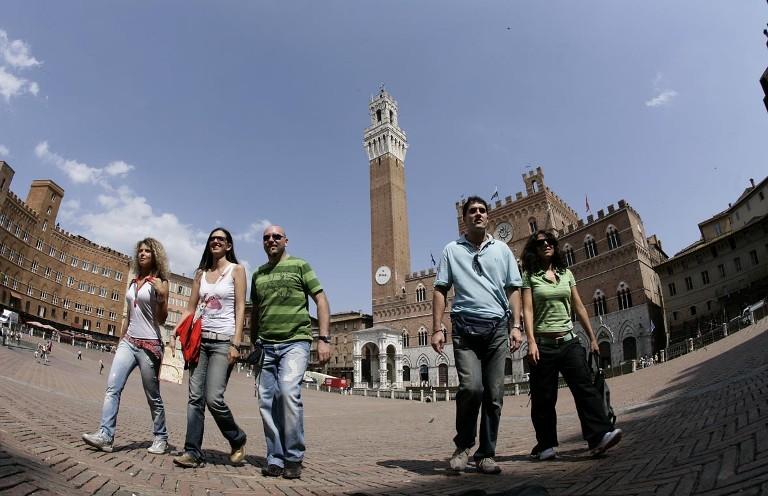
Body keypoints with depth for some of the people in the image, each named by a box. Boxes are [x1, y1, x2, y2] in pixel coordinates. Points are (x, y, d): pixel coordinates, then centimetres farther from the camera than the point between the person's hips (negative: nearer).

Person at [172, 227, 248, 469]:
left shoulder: (236, 270, 1)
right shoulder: (200, 273, 15)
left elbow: (240, 308, -6)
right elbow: (190, 309, 16)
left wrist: (236, 343, -13)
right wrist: (175, 335, 4)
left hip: (223, 340, -5)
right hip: (199, 339, 5)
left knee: (214, 398, -11)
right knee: (195, 398, 1)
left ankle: (237, 440, 11)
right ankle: (193, 452, 7)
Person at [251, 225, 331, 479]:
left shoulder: (299, 266, 4)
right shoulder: (258, 274, 18)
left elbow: (321, 301, 0)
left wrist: (324, 339, -9)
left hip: (295, 341, -5)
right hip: (266, 345, 5)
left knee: (289, 392, -20)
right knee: (267, 401, 2)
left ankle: (294, 458, -5)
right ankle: (275, 459, 14)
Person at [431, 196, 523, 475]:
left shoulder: (502, 249, 15)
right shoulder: (452, 250, 11)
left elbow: (513, 289, 12)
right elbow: (440, 290, 7)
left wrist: (515, 326, 1)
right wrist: (437, 329, -3)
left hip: (497, 327, 2)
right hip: (465, 327, -2)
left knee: (494, 394, 2)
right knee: (471, 387, -17)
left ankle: (486, 455, 15)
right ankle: (463, 445, 7)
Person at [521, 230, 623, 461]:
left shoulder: (566, 273, 13)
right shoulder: (529, 276, 1)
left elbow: (579, 308, 16)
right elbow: (527, 310, -7)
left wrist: (592, 337, 13)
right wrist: (531, 342, -17)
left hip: (569, 341, 4)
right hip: (543, 344, -3)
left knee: (584, 385, -12)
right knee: (543, 397, 2)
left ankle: (599, 435, -16)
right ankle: (546, 446, 12)